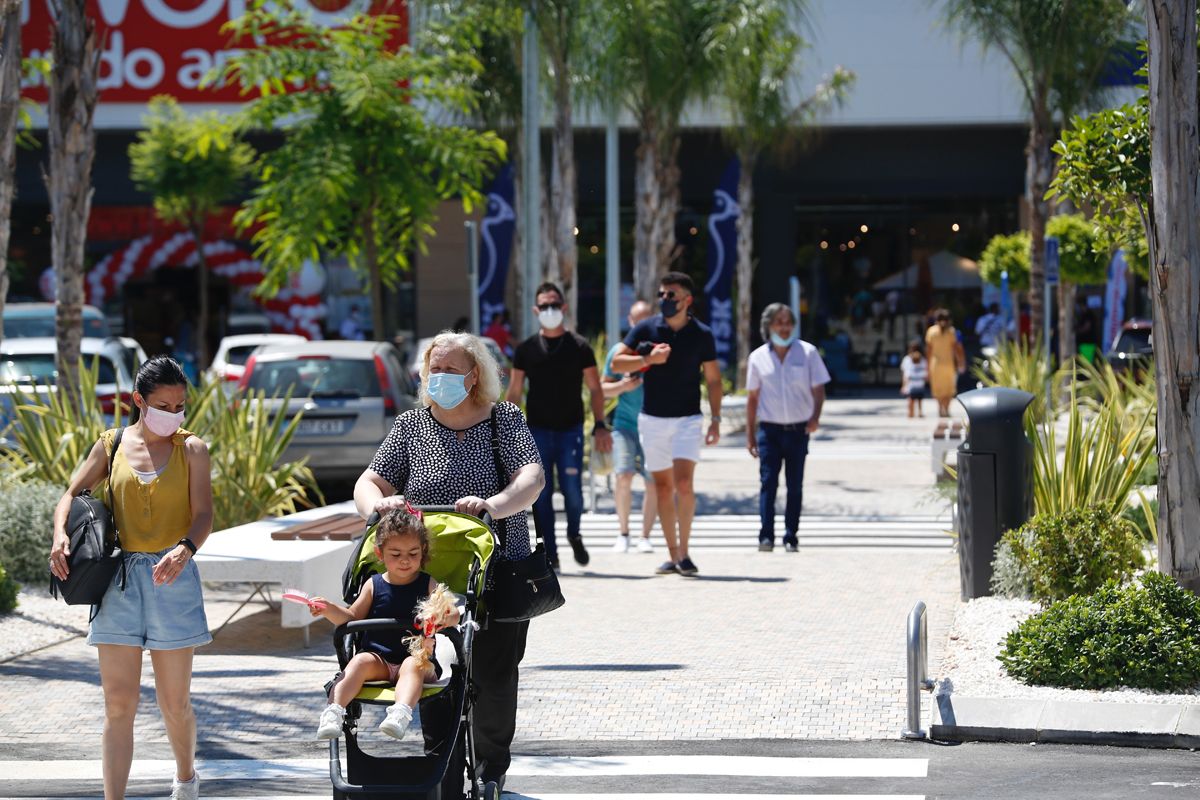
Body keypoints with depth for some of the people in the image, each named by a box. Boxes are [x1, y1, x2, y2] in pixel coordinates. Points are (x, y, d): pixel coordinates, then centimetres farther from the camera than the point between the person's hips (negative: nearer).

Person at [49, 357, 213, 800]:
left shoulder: (191, 450, 3)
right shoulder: (112, 445, 8)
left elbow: (203, 514, -6)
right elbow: (72, 495, 5)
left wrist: (185, 548, -27)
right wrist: (60, 533, -16)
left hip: (171, 577, -1)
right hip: (119, 578, 1)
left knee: (174, 704, 7)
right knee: (118, 703, -3)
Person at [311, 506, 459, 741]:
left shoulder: (428, 585, 5)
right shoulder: (374, 585, 10)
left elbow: (454, 614, -6)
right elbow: (352, 617, 16)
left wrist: (444, 617, -31)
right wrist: (329, 609, -4)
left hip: (418, 657, -2)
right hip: (379, 659, 2)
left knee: (413, 665, -35)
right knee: (360, 662, -28)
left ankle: (400, 713, -59)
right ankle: (333, 711, -40)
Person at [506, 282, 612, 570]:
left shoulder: (579, 346, 4)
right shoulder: (527, 349, 7)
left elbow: (595, 389, 5)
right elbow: (514, 393, 9)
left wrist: (600, 425, -4)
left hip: (571, 430, -1)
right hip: (537, 430, 1)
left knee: (572, 490, -7)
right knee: (541, 494, -1)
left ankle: (574, 534, 21)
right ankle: (549, 553, 5)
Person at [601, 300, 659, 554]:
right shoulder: (619, 350, 4)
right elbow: (604, 388, 10)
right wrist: (622, 386, -10)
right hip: (626, 423, 0)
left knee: (653, 483, 0)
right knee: (623, 476, -15)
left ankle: (645, 536, 12)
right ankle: (623, 533, -1)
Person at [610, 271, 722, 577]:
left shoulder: (701, 334, -1)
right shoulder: (645, 329, 0)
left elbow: (713, 379, 6)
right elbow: (617, 363, -2)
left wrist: (715, 420, 0)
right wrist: (649, 359, -17)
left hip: (687, 418, -2)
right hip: (652, 419, 2)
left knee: (683, 483, -16)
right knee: (662, 486, 5)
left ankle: (684, 552, -8)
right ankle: (673, 554, 12)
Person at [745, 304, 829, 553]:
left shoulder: (807, 352, 2)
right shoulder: (758, 357, 4)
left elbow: (818, 390, 4)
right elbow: (752, 397, 10)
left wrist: (815, 416, -14)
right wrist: (750, 434, 8)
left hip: (798, 430, 0)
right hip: (769, 429, 0)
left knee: (795, 486, 3)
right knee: (768, 481, -10)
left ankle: (791, 537, 9)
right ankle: (766, 536, -12)